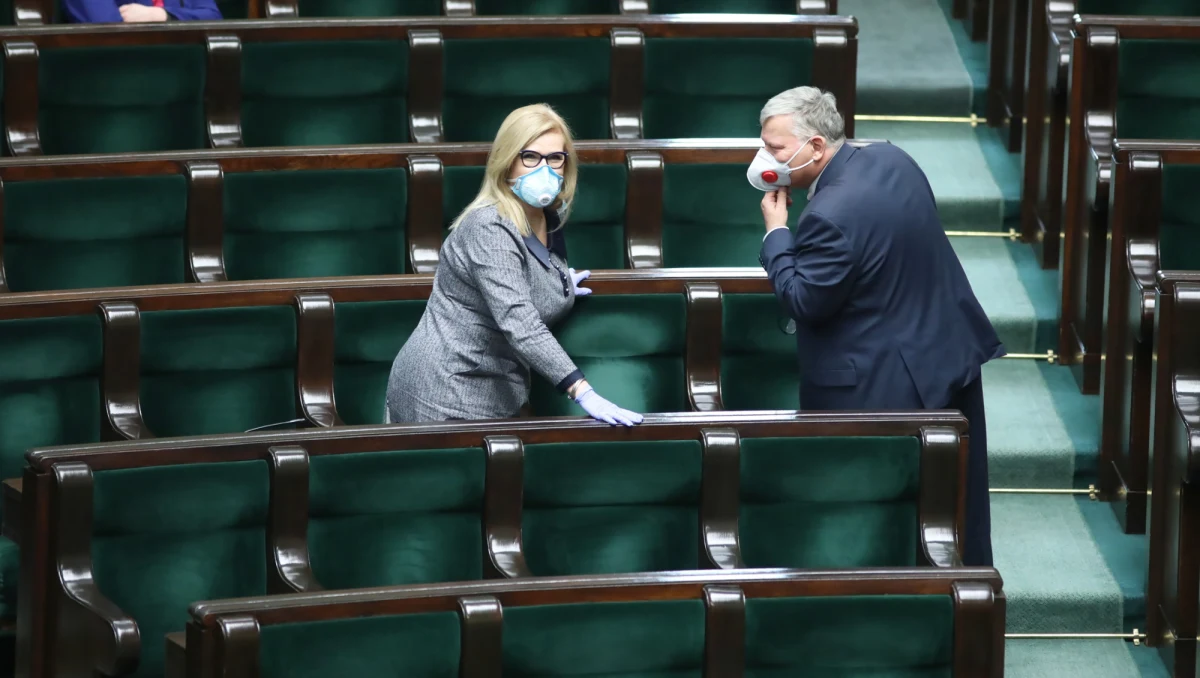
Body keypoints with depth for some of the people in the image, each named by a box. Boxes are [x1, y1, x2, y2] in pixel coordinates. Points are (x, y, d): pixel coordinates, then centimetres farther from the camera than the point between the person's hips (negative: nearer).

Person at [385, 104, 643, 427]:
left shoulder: (550, 218, 6)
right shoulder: (489, 229, -21)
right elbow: (518, 323, -33)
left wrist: (558, 283, 18)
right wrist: (583, 392, -38)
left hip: (498, 395, 8)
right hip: (446, 398, -8)